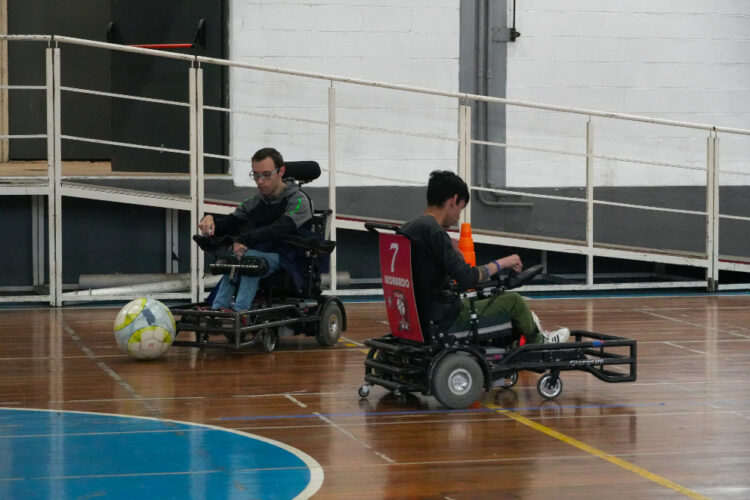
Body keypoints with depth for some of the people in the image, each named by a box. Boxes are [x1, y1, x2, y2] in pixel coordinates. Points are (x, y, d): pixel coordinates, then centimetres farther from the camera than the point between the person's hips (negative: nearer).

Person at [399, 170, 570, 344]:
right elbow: (467, 279, -23)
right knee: (513, 300, 2)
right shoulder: (433, 231, -21)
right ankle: (537, 341, 29)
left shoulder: (407, 228, 8)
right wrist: (501, 263, -8)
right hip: (444, 321, -10)